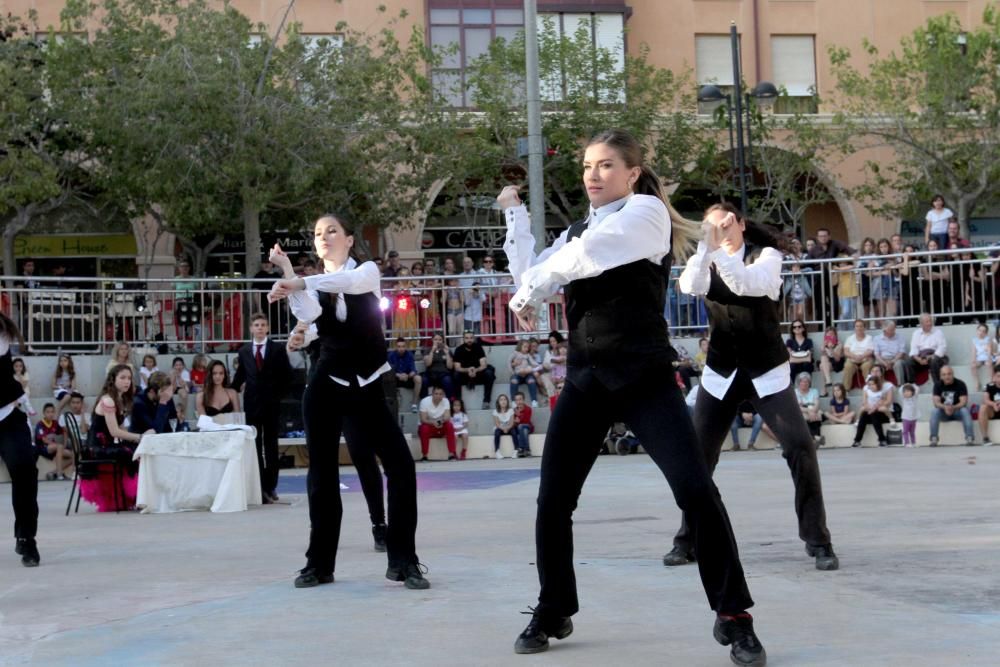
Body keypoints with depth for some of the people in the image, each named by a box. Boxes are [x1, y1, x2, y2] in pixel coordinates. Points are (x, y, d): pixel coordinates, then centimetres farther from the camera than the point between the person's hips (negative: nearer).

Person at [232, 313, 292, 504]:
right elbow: (240, 376, 14)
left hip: (271, 404, -2)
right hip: (252, 403, 2)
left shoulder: (278, 349, 0)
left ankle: (270, 487, 6)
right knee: (254, 446, 0)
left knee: (271, 445, 3)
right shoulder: (244, 351, 7)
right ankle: (259, 487, 1)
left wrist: (280, 394, 0)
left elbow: (287, 375, 3)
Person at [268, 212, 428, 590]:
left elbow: (348, 282, -25)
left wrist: (297, 283, -38)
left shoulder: (368, 271, 1)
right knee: (322, 472, 2)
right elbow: (308, 317, -16)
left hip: (367, 387, -2)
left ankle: (403, 561, -3)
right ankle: (319, 563, 12)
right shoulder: (312, 286, 8)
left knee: (401, 466, -11)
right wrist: (288, 274, -26)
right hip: (326, 386, 2)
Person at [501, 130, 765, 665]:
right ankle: (554, 613, 24)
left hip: (644, 376, -6)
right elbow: (530, 277, 17)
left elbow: (586, 256, -16)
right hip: (586, 379, 6)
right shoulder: (578, 230, 18)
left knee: (696, 491, -15)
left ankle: (733, 617, -2)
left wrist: (528, 295, -3)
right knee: (552, 502, 4)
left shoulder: (647, 211, -3)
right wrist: (515, 214, 18)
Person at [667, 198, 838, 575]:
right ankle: (689, 541, 14)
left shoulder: (767, 255, -4)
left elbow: (749, 283, -26)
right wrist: (706, 245, -34)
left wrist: (722, 251, -39)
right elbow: (690, 285, -21)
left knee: (801, 447, -17)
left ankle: (818, 541, -8)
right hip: (721, 374, 3)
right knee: (697, 456, 0)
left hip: (767, 371, -3)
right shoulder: (707, 264, 4)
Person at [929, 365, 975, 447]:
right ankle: (933, 438, -31)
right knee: (934, 411, -29)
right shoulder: (938, 385, -4)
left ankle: (969, 437, -35)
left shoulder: (960, 384, -9)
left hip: (957, 410, -1)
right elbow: (936, 402, -13)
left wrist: (953, 407, -38)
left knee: (965, 410, -33)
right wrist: (945, 407, -36)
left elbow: (964, 402, -18)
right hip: (944, 412, 1)